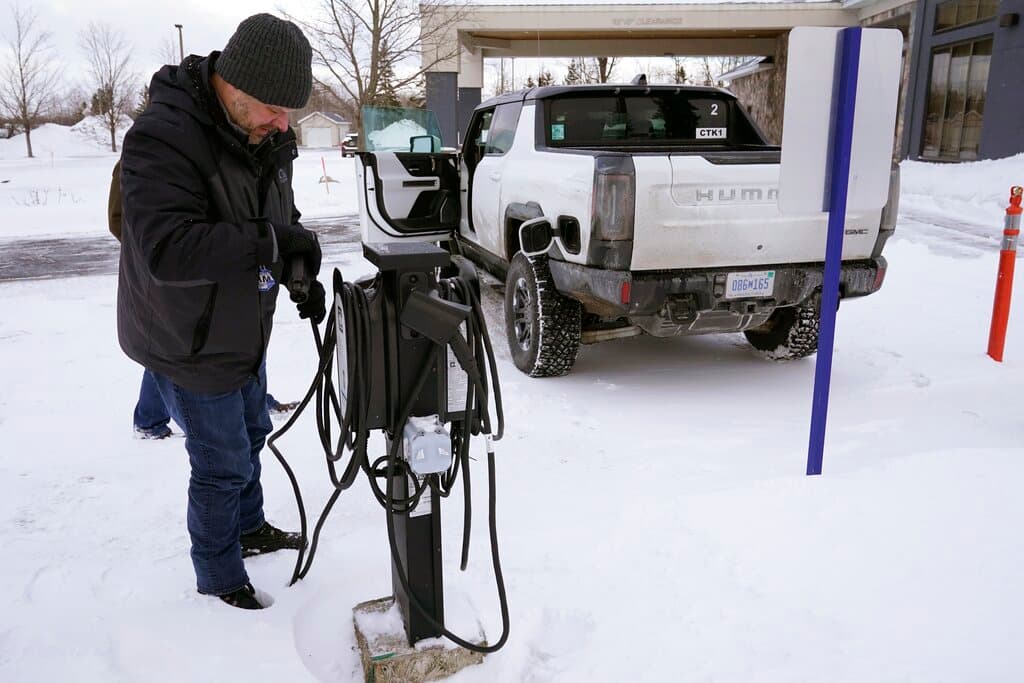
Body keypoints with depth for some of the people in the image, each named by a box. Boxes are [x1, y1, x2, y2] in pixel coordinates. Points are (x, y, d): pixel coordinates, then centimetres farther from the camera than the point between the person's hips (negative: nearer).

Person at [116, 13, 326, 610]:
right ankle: (219, 576, 27)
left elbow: (283, 221, 11)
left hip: (241, 332, 9)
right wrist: (269, 241, -38)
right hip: (188, 345, -8)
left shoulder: (266, 136, -1)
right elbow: (167, 250, -39)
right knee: (224, 463, 4)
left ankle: (249, 527, 49)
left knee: (252, 434, 25)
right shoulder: (163, 138, -28)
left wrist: (304, 277, -6)